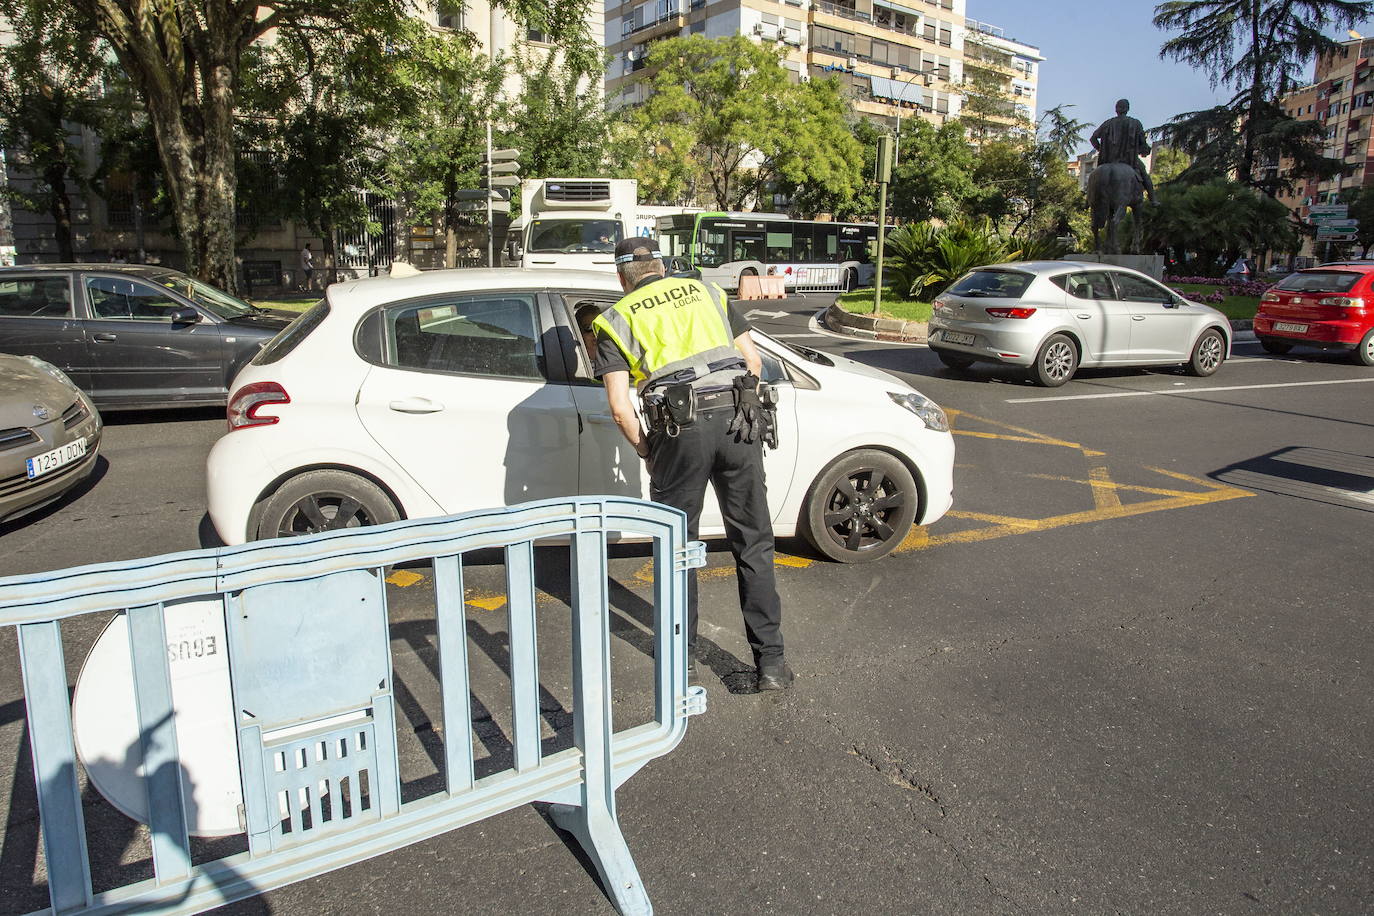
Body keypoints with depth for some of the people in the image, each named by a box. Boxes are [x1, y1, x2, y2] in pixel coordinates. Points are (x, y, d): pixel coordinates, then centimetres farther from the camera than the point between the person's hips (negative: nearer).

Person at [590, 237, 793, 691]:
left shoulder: (616, 319, 12)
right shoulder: (706, 292, 21)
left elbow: (620, 407, 2)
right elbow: (753, 359, 17)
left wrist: (644, 449, 17)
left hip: (682, 429, -2)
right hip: (738, 419, 3)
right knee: (753, 543, 10)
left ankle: (683, 651, 28)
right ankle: (771, 660, 13)